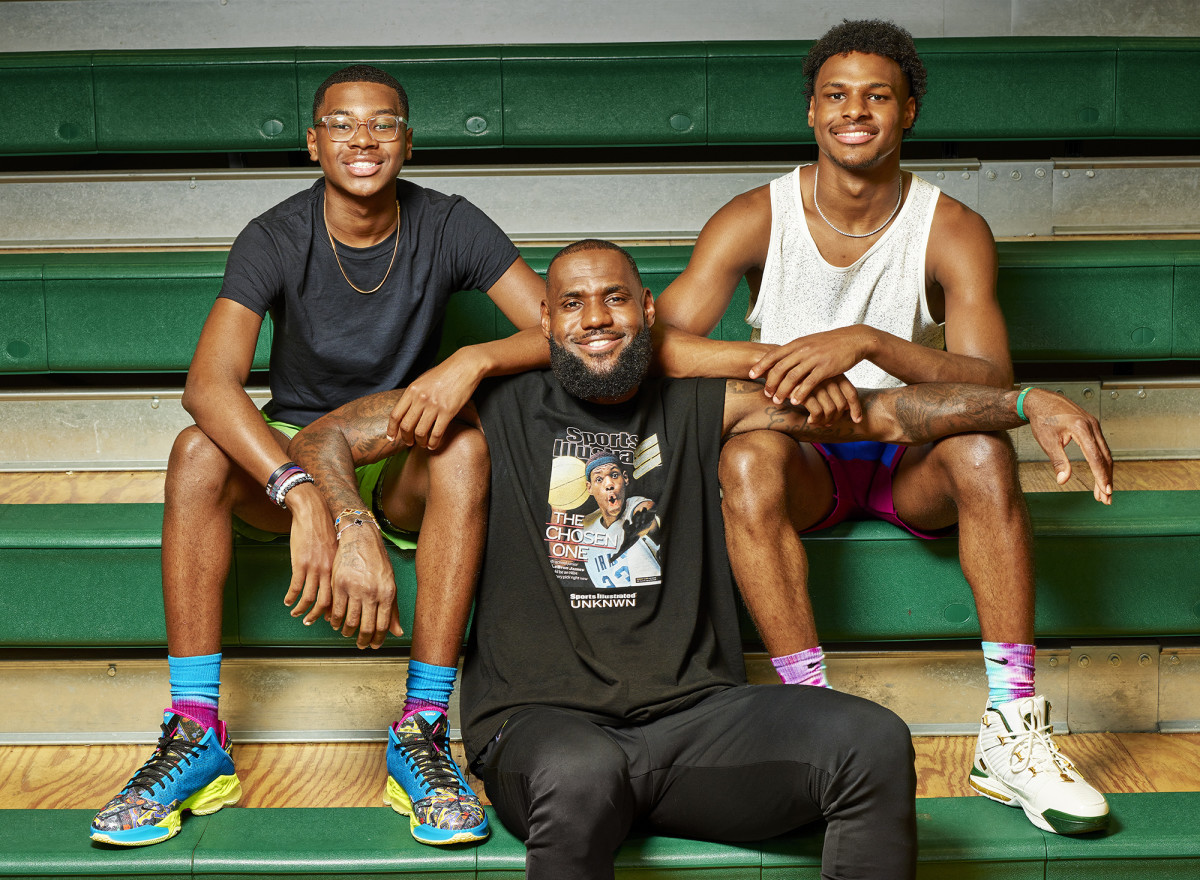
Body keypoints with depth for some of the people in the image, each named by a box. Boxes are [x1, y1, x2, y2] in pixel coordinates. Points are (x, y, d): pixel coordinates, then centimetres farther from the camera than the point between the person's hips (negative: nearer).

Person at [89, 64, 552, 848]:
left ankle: (422, 731, -33)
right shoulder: (274, 241, -13)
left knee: (464, 448, -34)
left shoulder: (448, 227, -9)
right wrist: (305, 496, -46)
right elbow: (210, 383, -30)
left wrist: (475, 359, -38)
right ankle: (196, 736, -30)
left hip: (404, 460, 0)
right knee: (198, 451, -31)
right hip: (290, 451, 0)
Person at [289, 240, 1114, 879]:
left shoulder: (703, 407, 15)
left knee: (874, 741, -21)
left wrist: (1027, 402, 0)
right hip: (542, 723, -2)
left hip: (693, 718, 3)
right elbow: (326, 437, 10)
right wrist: (350, 523, -10)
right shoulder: (500, 410, 10)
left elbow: (880, 413, 10)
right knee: (583, 774, -39)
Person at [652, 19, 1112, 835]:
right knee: (747, 456, -33)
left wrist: (866, 342, -38)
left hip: (913, 460, 0)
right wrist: (787, 367, -31)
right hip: (808, 462, 0)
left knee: (982, 448, -32)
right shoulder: (755, 219, -6)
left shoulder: (952, 230, -8)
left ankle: (1011, 735, -30)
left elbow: (993, 382, -22)